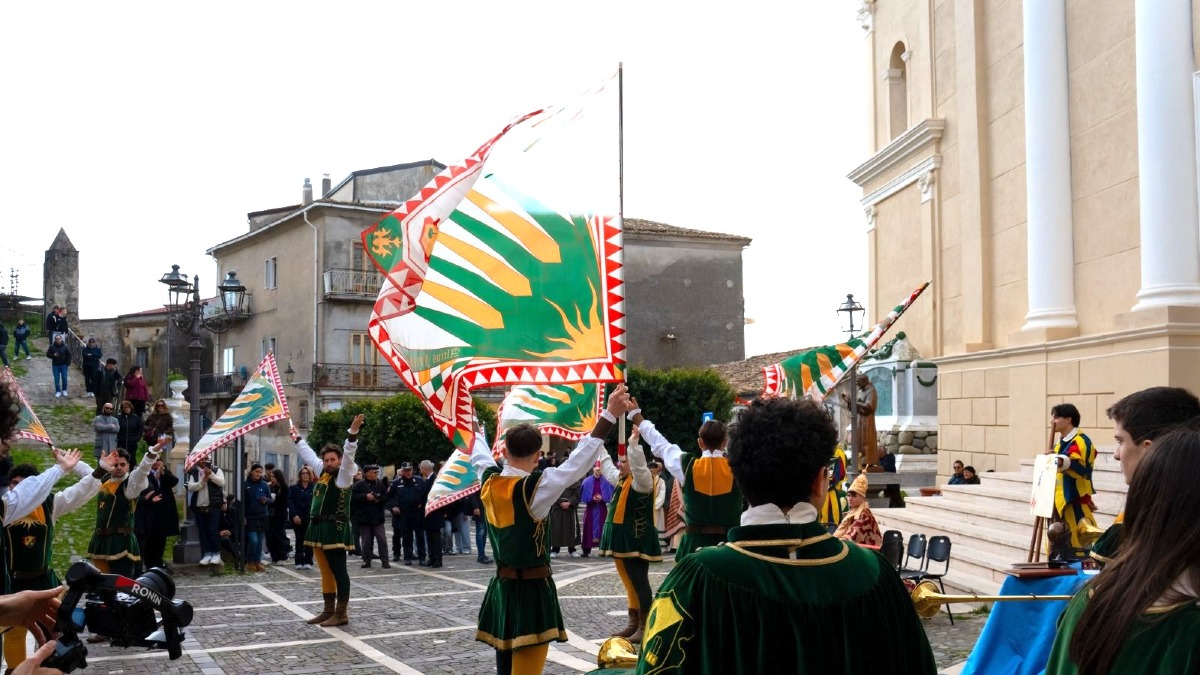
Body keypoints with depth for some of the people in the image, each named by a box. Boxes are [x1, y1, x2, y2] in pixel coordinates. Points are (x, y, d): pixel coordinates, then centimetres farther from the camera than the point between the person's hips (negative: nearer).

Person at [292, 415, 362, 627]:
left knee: (338, 572, -6)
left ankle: (342, 613, -4)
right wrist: (298, 439, 43)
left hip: (335, 529, -8)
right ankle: (329, 610, 18)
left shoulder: (344, 475, -7)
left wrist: (352, 434, -36)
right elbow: (310, 456, 31)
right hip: (319, 528, 8)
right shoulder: (322, 472, 15)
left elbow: (348, 456, -23)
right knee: (326, 573, 12)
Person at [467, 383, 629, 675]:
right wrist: (609, 415, -25)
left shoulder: (489, 481, 0)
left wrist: (475, 429, 41)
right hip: (532, 591, -7)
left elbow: (480, 455, 21)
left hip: (501, 588, 7)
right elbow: (578, 462, -24)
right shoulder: (534, 487, -19)